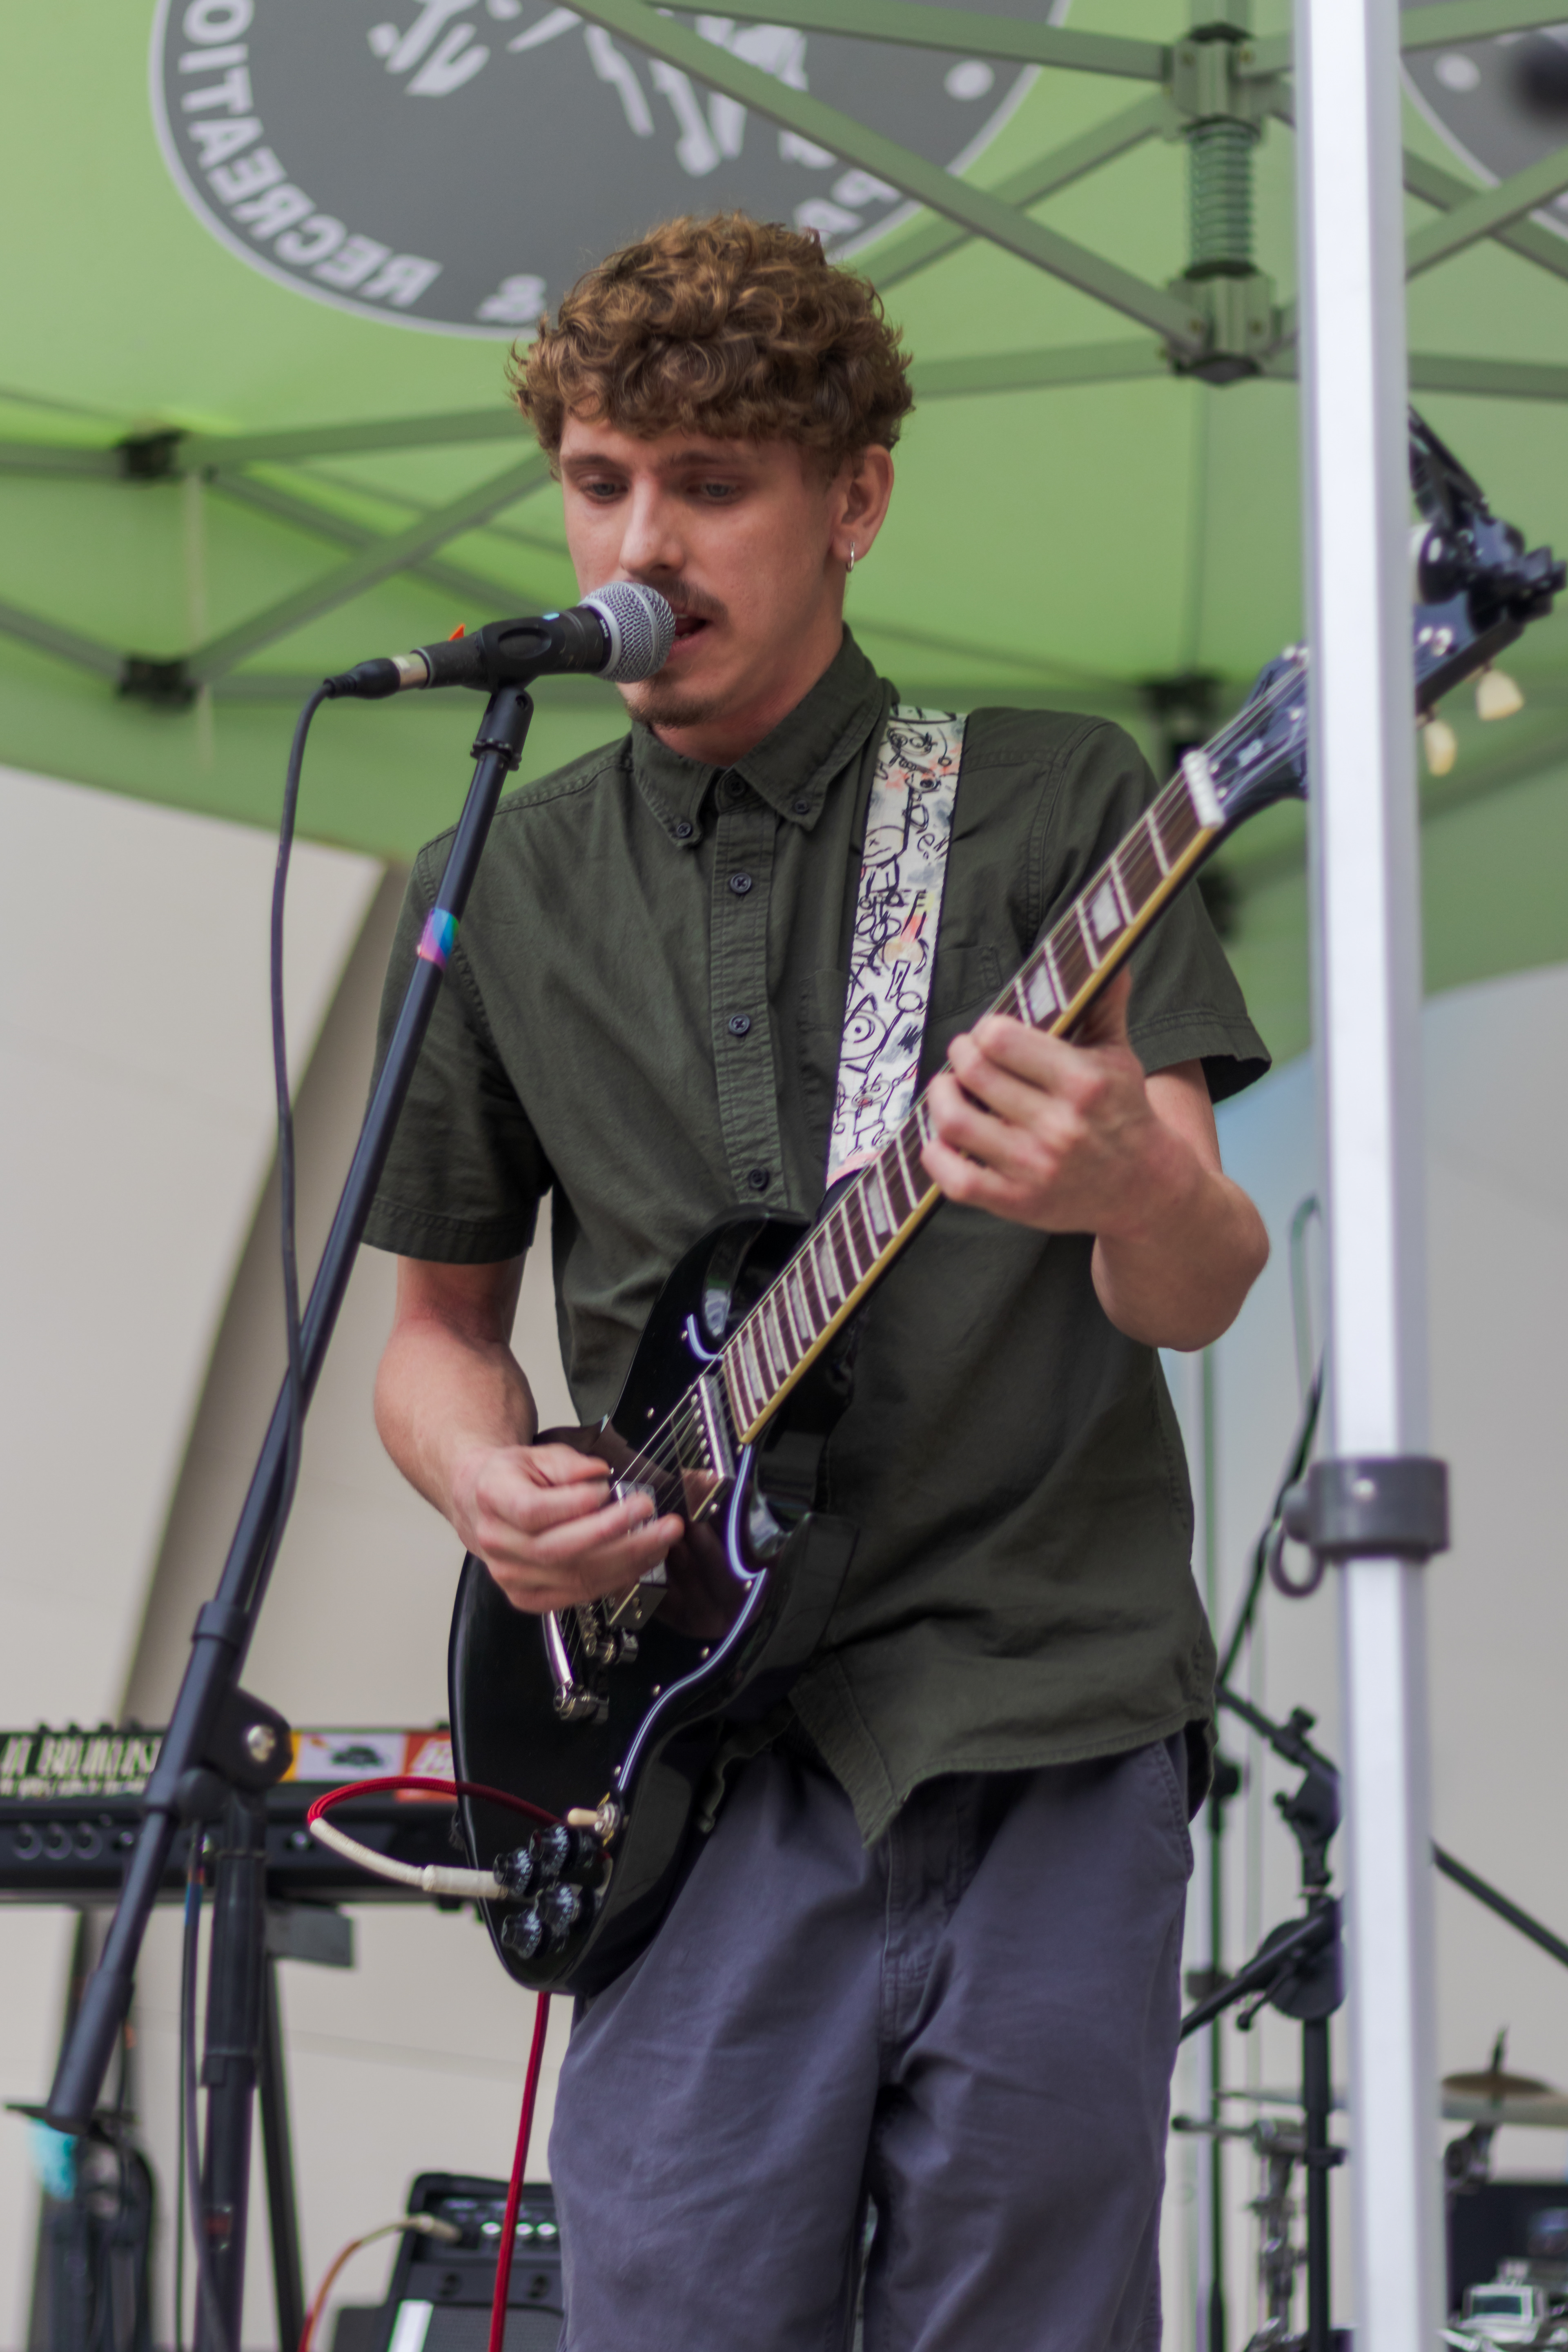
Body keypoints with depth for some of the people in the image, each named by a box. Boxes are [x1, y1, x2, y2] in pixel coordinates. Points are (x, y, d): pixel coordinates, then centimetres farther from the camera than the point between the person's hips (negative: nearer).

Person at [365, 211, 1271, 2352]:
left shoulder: (1055, 805, 2)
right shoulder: (503, 893, 11)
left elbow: (1200, 1293, -6)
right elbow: (439, 1320, 19)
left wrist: (1134, 1192, -31)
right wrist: (487, 1477, -5)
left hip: (1050, 1740, -1)